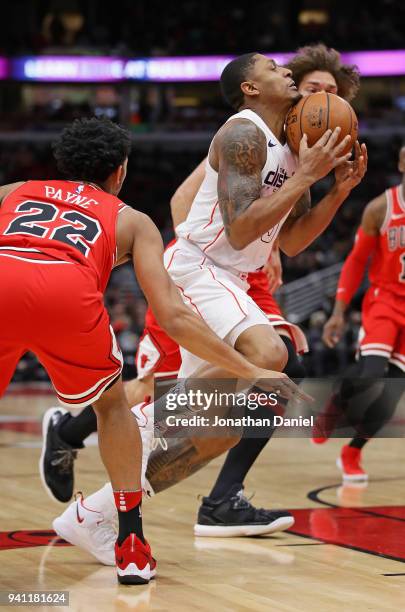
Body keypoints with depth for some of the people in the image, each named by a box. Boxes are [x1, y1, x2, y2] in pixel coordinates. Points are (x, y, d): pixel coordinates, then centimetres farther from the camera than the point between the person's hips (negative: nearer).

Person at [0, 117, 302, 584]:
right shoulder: (131, 220, 31)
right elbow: (173, 318, 21)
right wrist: (251, 373, 27)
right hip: (67, 293, -1)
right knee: (111, 403, 28)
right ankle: (132, 547, 22)